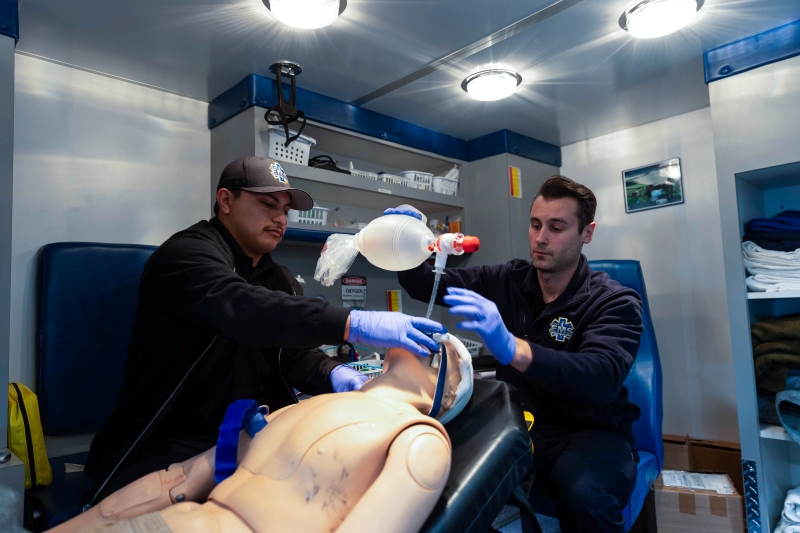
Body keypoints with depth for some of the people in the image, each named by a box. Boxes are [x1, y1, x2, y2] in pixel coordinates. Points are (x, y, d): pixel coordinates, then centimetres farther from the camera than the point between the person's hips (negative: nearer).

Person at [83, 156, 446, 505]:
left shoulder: (279, 280, 14)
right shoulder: (186, 253, -12)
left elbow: (296, 353, 7)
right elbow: (240, 308, -33)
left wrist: (333, 373, -17)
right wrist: (355, 324, -41)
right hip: (170, 444, -6)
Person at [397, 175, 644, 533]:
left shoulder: (614, 302, -10)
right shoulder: (505, 281, 2)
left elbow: (602, 379, -29)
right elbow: (425, 285, 4)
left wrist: (511, 348, -45)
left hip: (589, 433, -3)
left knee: (583, 494, -36)